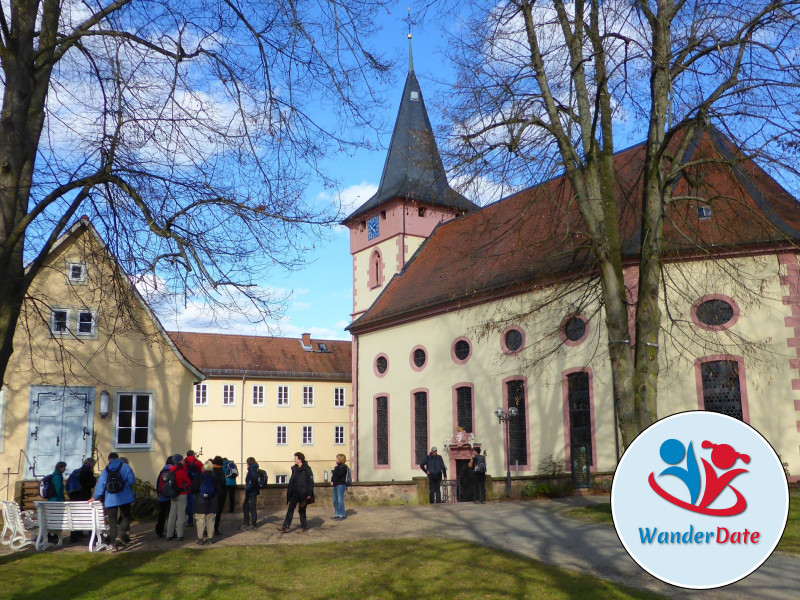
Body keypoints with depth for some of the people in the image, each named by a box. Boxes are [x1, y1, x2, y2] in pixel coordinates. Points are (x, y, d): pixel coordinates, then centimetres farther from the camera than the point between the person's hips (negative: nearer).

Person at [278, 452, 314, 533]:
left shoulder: (307, 469, -12)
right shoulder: (294, 468, 6)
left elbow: (311, 482, -12)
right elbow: (291, 480, 12)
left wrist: (309, 494, -15)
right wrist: (289, 491, 9)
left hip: (303, 494, -6)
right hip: (294, 493, 6)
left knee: (302, 510, 4)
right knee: (290, 509, 3)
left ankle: (304, 527, 17)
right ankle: (286, 527, 4)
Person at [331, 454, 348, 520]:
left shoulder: (344, 467, -7)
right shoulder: (337, 466, 18)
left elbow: (339, 474, -19)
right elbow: (333, 474, 18)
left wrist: (336, 468, -12)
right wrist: (332, 481, 3)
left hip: (341, 485, -9)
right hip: (335, 485, 9)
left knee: (340, 500, -9)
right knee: (335, 500, 11)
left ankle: (342, 515, -3)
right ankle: (337, 513, 19)